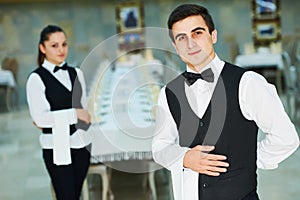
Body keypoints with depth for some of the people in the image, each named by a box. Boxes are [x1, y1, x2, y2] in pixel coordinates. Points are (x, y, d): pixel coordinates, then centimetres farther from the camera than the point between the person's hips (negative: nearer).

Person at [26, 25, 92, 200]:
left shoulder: (76, 73, 9)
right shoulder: (36, 78, -7)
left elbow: (83, 108, 10)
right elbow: (40, 118, -15)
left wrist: (56, 119, -2)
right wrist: (75, 114, -14)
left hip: (82, 143, 5)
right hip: (57, 147, -5)